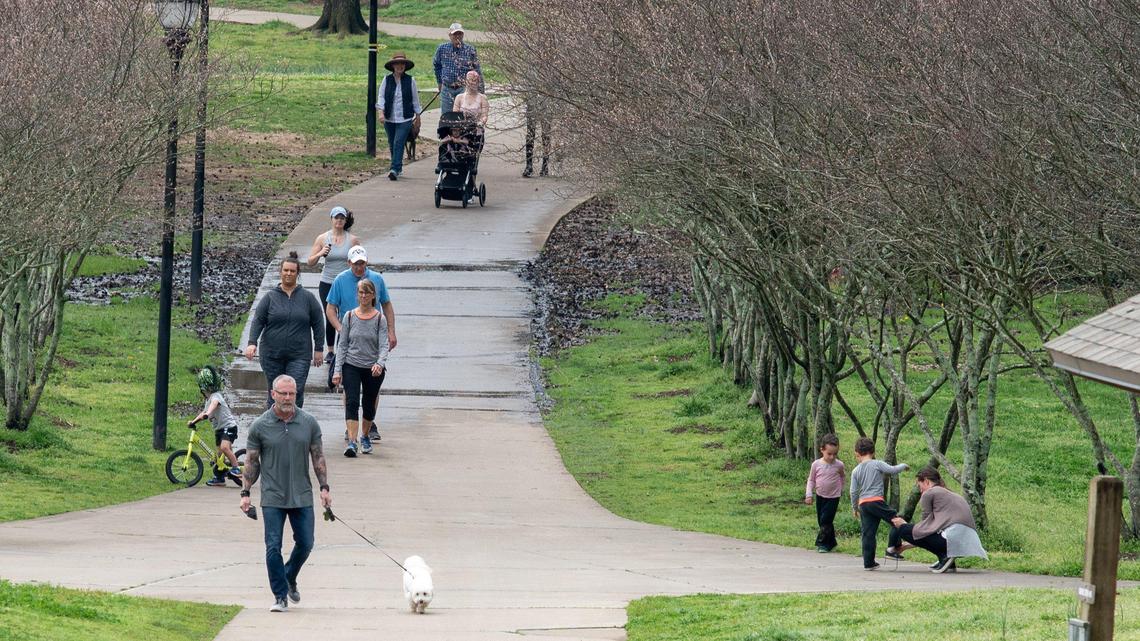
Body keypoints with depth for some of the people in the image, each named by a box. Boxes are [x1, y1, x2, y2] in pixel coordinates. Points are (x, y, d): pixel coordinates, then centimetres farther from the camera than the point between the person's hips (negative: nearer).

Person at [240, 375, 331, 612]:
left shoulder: (309, 423, 2)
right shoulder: (260, 426, -3)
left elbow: (318, 457, 9)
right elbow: (251, 462, 3)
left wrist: (324, 487, 2)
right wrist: (245, 493, -2)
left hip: (302, 497, 2)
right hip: (273, 498, -2)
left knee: (305, 544, 6)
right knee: (273, 548, -5)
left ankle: (290, 579, 32)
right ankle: (280, 596, 3)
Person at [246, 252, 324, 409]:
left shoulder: (307, 297, 5)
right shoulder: (270, 297, 4)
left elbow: (318, 323, 9)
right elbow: (258, 321, 0)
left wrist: (319, 349, 6)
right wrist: (252, 342, -14)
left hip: (299, 355, -1)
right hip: (272, 356, 1)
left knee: (296, 392, -12)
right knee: (275, 394, 6)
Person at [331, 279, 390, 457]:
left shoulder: (380, 319, -4)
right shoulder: (349, 317, 0)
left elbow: (384, 345, -10)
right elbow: (342, 344, 3)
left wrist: (380, 364, -29)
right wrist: (338, 370, -3)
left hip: (373, 369, 0)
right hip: (351, 367, 0)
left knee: (369, 405, 12)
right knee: (352, 402, -15)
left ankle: (365, 437, 36)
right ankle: (352, 442, -20)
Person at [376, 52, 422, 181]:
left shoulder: (410, 81, -1)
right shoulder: (387, 80, 0)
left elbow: (415, 99, 8)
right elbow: (381, 97, -2)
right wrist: (380, 112, -16)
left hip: (405, 119, -3)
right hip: (389, 119, 3)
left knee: (398, 143, -14)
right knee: (392, 145, 11)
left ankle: (395, 169, -18)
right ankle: (398, 168, 28)